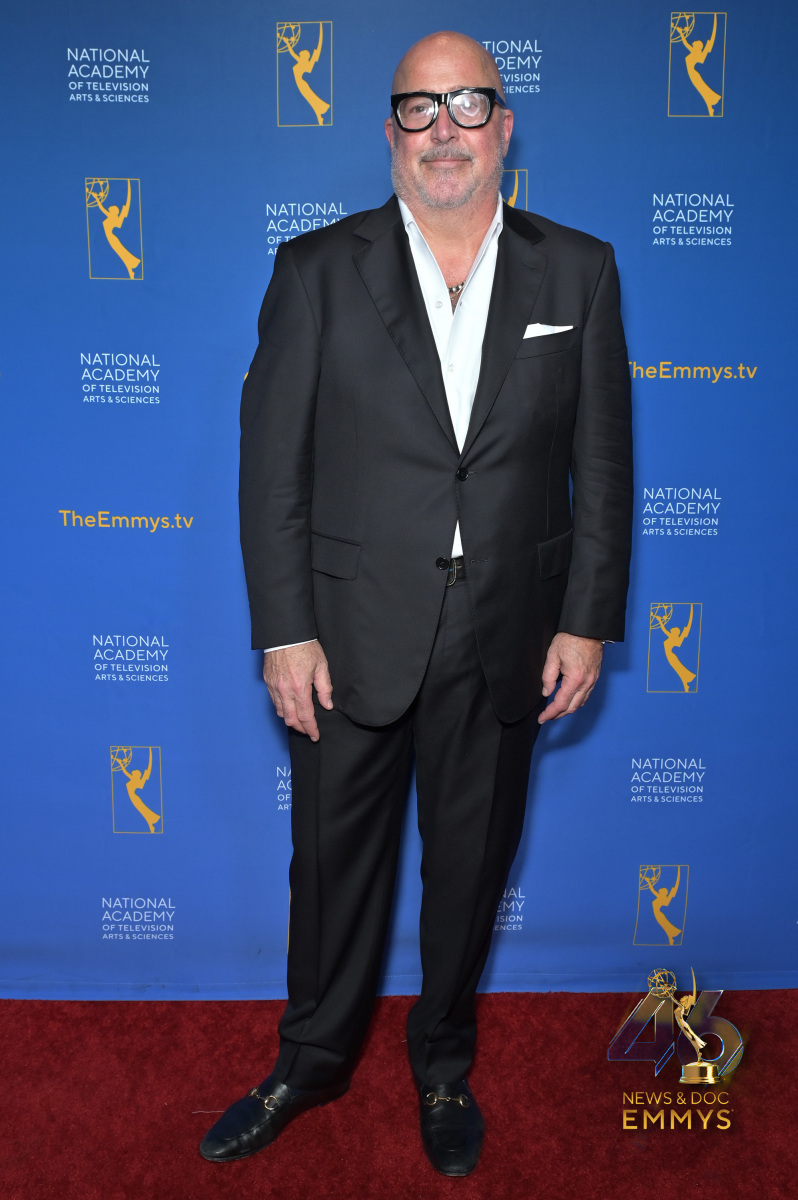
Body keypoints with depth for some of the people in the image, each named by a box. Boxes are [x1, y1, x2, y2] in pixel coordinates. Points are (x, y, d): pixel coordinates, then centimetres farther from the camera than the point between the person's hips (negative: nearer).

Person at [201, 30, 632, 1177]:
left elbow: (602, 463, 3)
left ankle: (444, 1066, 42)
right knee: (335, 858, 14)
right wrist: (284, 632, -9)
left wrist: (589, 620, -2)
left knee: (471, 861, 16)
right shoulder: (317, 270, -1)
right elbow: (272, 464, -4)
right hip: (352, 635, -1)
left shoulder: (578, 271, 3)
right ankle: (313, 1059, 41)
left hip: (507, 640, 1)